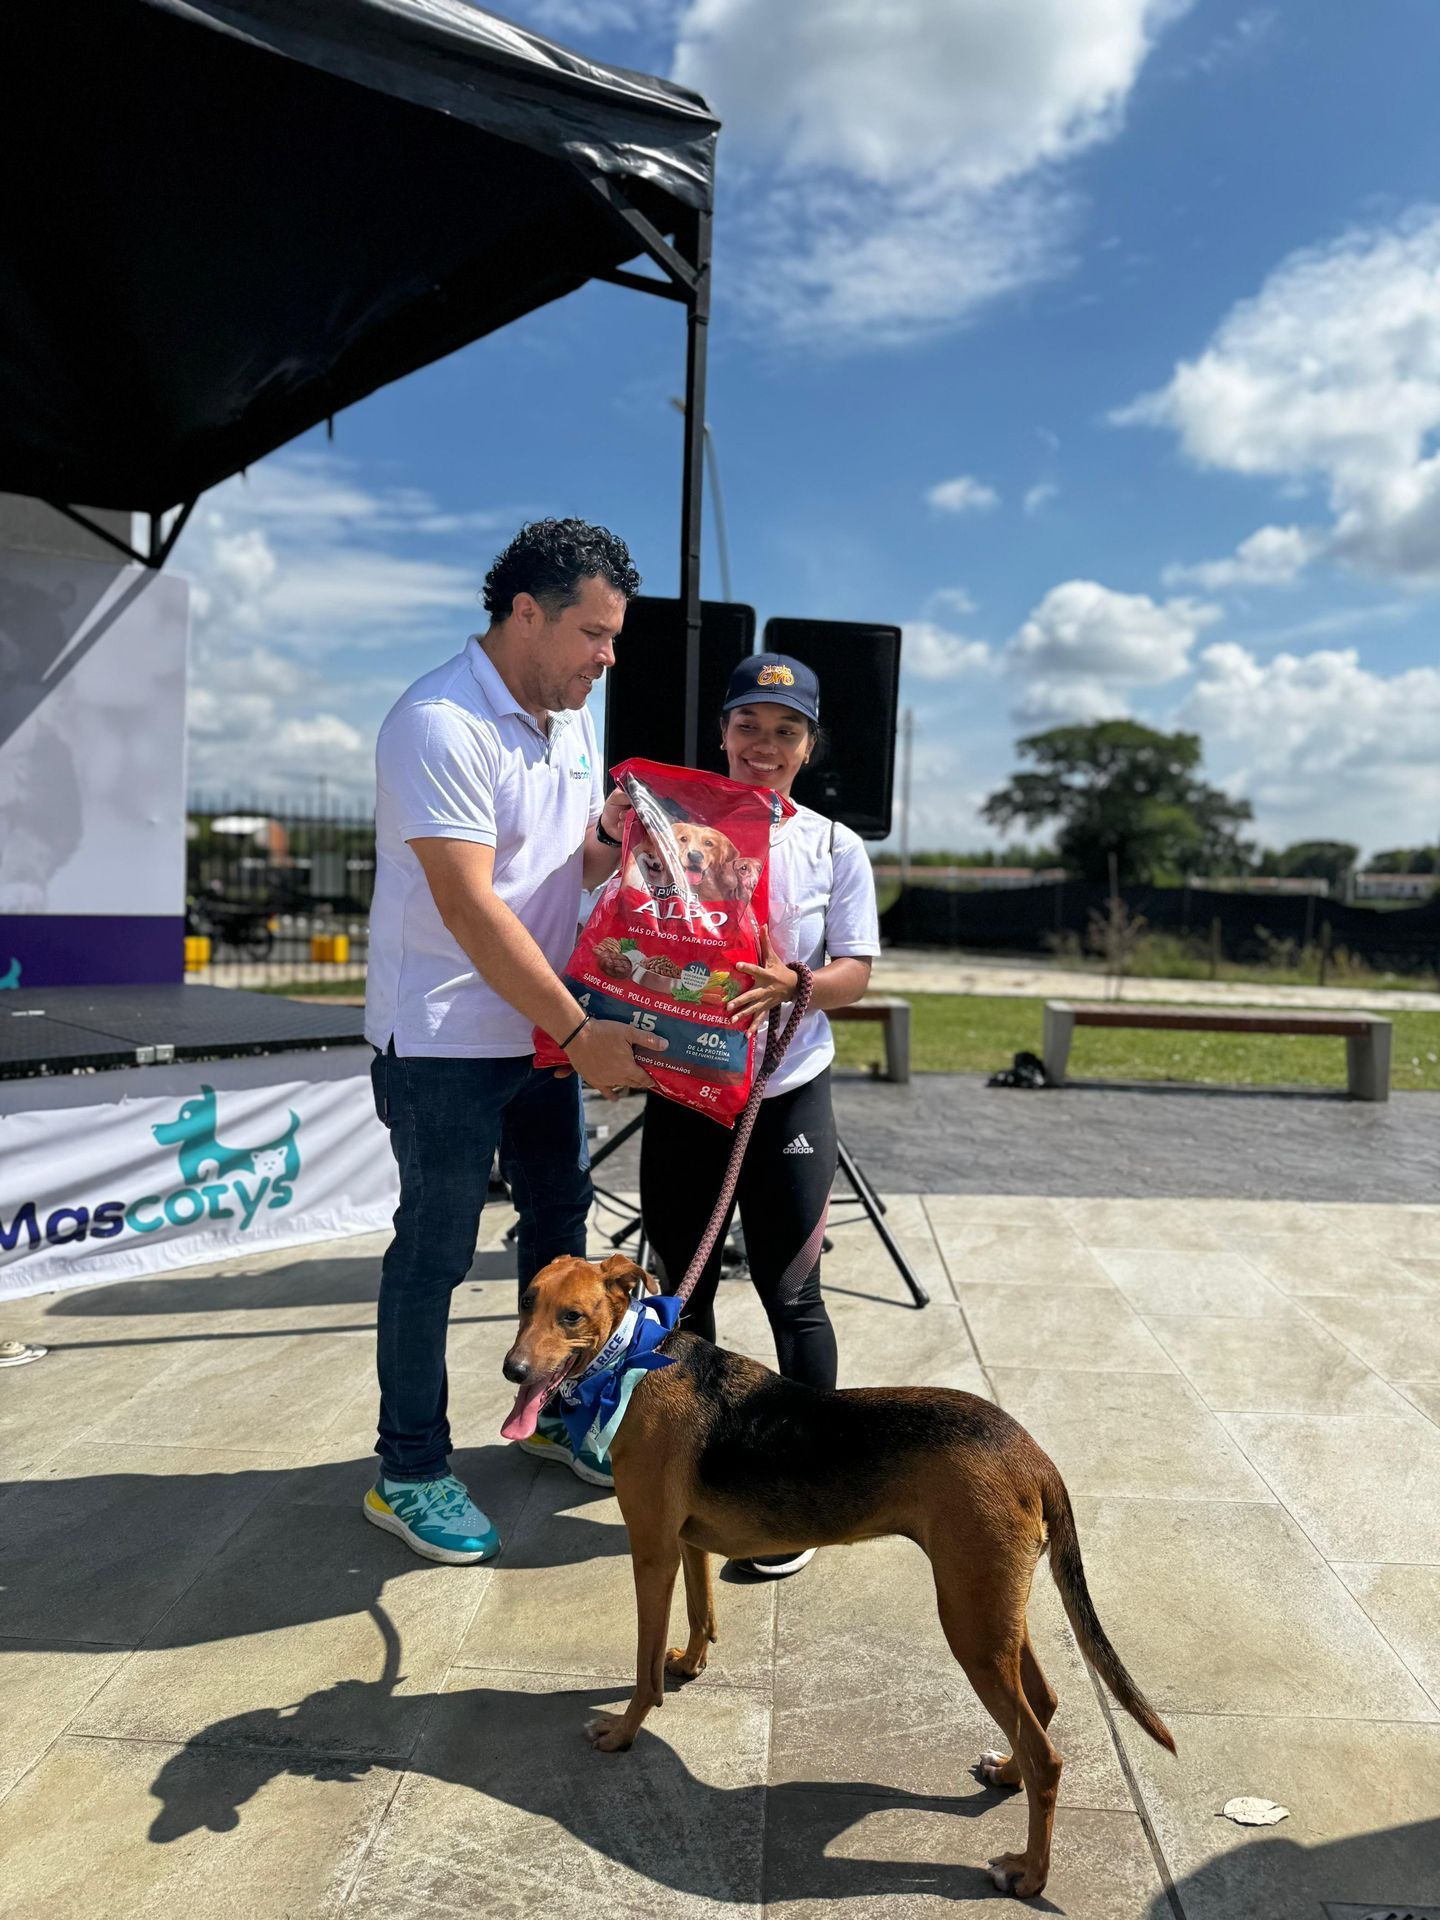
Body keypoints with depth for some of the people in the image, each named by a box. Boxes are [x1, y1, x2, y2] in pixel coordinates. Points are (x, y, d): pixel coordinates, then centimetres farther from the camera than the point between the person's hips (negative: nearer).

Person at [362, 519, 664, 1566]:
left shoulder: (570, 717, 8)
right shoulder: (439, 724, -20)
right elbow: (469, 905, -26)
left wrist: (615, 839, -8)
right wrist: (579, 1029, -26)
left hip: (546, 1025, 9)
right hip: (446, 1039, -8)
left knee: (562, 1220, 18)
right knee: (435, 1251, 2)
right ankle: (409, 1473, 19)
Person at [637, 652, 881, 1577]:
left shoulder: (835, 849, 1)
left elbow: (855, 972, -2)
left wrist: (791, 984, -23)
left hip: (788, 1098, -2)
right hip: (681, 1092, 2)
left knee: (790, 1294, 2)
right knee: (684, 1287, 14)